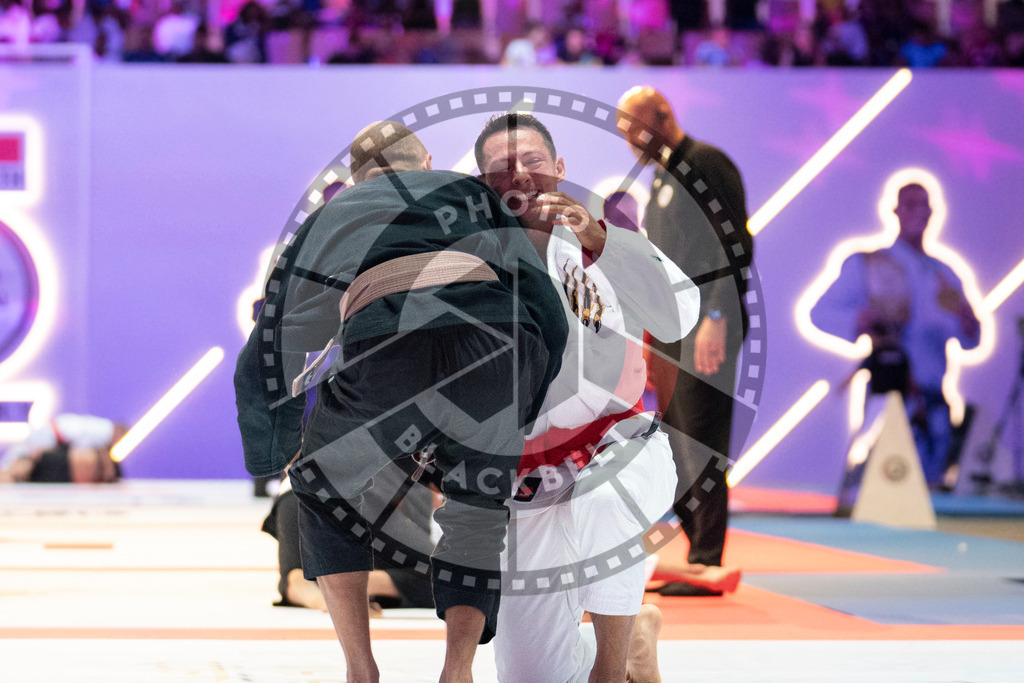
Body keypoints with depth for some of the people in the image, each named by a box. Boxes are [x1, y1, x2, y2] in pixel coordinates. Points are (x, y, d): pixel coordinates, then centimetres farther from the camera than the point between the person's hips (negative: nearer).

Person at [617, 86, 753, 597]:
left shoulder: (707, 164, -8)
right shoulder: (662, 175, 20)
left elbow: (736, 247, -15)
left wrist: (717, 319, -21)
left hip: (707, 329, -9)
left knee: (700, 445, -10)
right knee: (675, 446, 7)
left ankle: (706, 567, -7)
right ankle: (699, 558, 12)